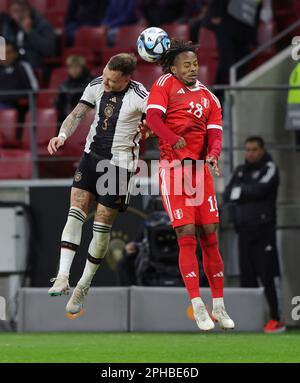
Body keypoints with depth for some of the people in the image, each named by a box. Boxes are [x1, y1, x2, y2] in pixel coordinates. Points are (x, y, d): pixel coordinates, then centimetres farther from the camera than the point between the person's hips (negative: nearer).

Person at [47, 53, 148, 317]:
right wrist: (62, 135, -15)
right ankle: (63, 277, -14)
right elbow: (78, 114, 1)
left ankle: (84, 285, 14)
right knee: (76, 211, -9)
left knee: (103, 224, -1)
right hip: (91, 156, 5)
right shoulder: (96, 86, -2)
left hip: (119, 163, -5)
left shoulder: (139, 97, -17)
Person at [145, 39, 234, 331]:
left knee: (210, 238, 4)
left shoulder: (209, 98, 14)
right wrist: (174, 140, -25)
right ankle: (197, 307, -6)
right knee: (187, 238, -9)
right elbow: (153, 117, -11)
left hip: (200, 170, 4)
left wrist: (213, 156, -17)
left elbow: (215, 134, 4)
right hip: (172, 169, -4)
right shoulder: (165, 84, 3)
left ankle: (218, 306, 12)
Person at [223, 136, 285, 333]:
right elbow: (228, 195, 6)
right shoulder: (241, 170, 17)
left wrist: (240, 191, -1)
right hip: (244, 229, 6)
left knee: (267, 276, -9)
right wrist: (248, 193, -10)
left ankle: (276, 320, -8)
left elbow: (260, 189, -17)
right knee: (247, 276, 5)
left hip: (263, 230, -6)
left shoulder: (269, 168, 0)